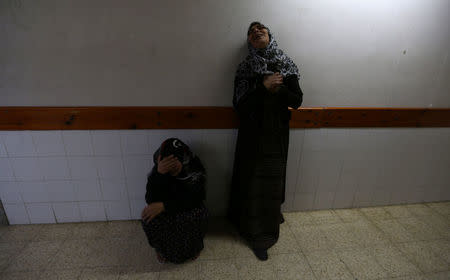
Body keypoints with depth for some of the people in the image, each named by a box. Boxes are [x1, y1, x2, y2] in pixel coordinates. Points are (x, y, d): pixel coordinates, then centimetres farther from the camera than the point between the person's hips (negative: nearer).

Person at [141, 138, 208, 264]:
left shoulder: (195, 169, -23)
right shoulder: (158, 169, -20)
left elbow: (195, 198, -28)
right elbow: (150, 200, -28)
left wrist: (164, 205, -38)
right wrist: (159, 173, -45)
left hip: (188, 207, -1)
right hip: (162, 207, 1)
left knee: (198, 216, -32)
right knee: (149, 219, -27)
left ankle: (193, 247, 2)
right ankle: (161, 249, 6)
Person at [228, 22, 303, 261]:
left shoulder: (286, 65, 3)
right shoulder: (245, 68, -3)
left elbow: (297, 101, 1)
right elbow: (238, 104, -11)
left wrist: (278, 88, -16)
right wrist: (263, 87, -20)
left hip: (277, 133, 2)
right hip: (252, 134, -1)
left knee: (272, 180, 12)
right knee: (252, 180, 6)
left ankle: (268, 222, 39)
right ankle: (256, 234, 27)